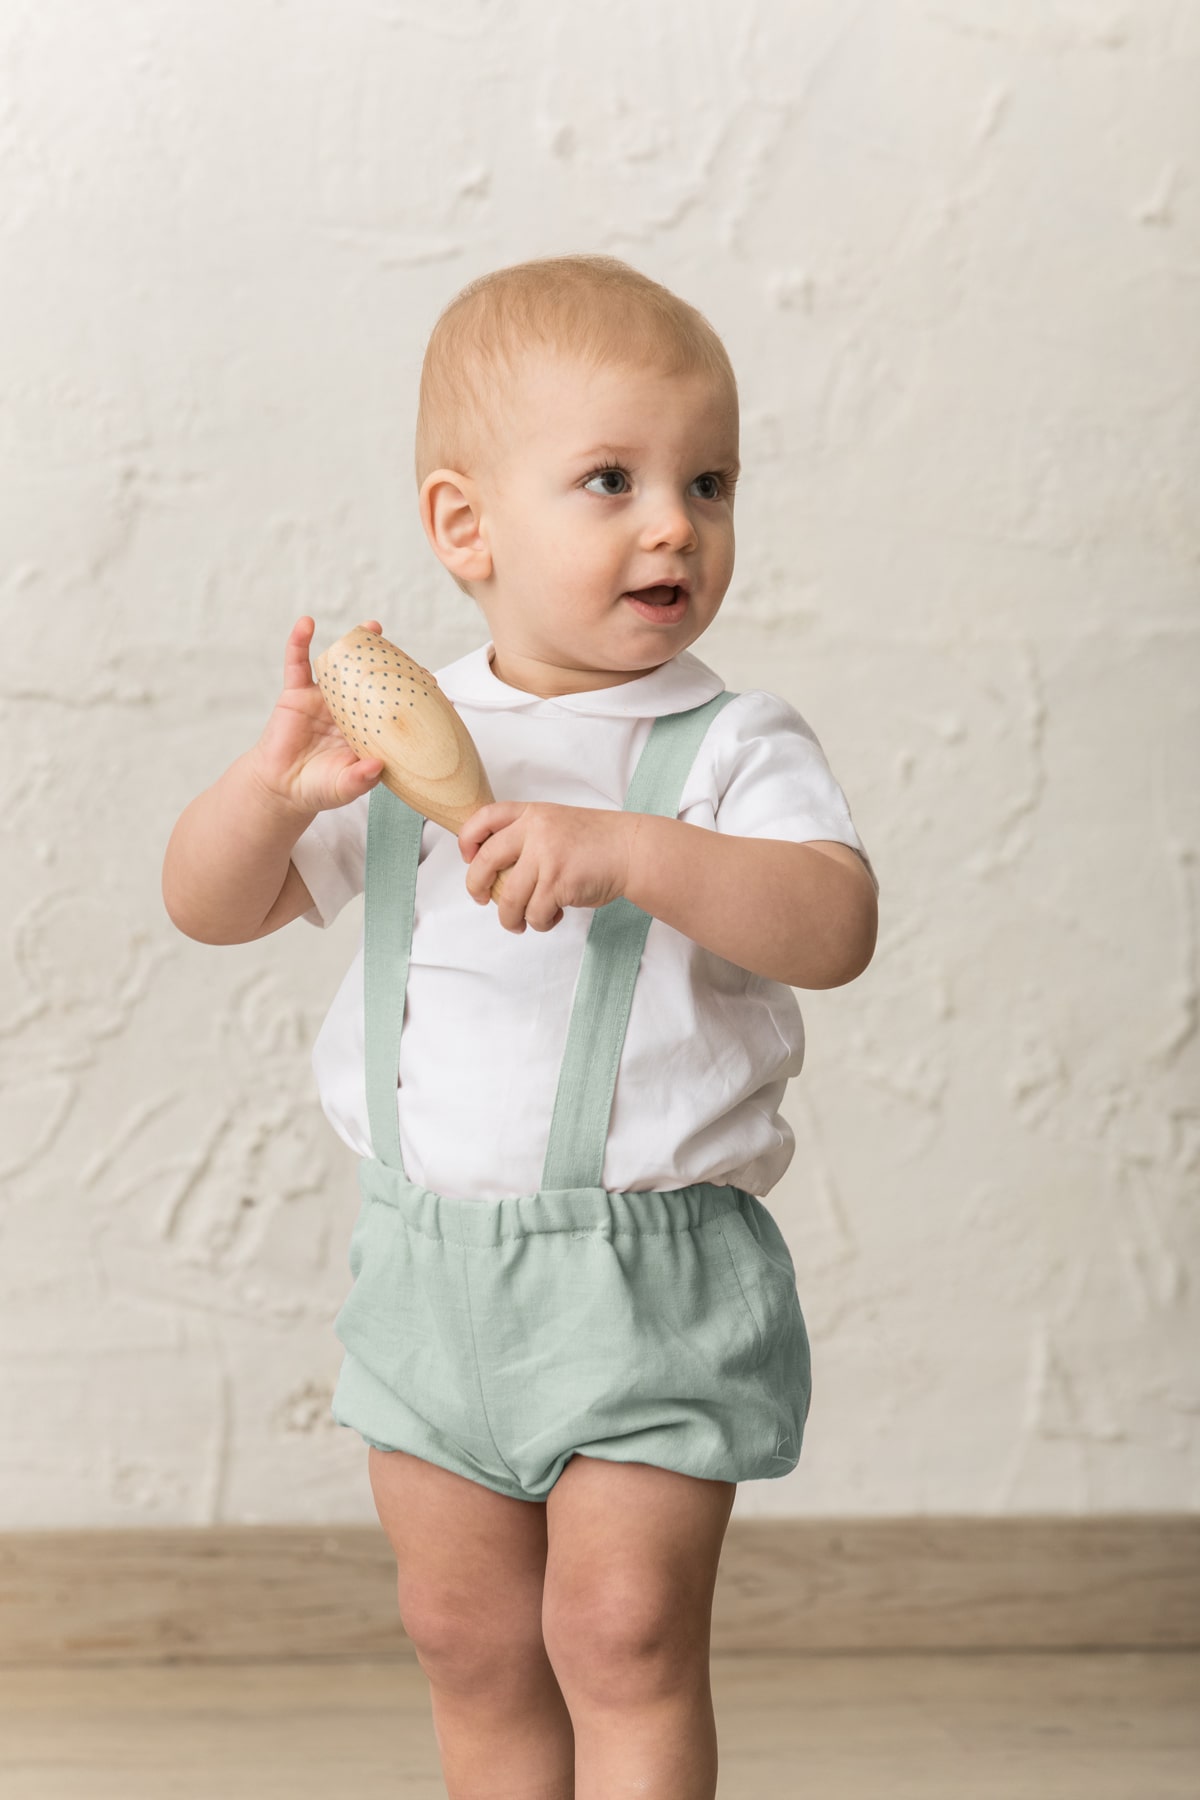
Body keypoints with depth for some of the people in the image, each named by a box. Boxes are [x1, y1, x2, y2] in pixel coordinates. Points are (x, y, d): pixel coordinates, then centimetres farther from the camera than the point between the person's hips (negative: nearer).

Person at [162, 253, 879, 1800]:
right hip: (429, 1261, 4)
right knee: (468, 1639, 15)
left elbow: (834, 925, -25)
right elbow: (209, 907, 4)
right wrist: (277, 784, -16)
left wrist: (626, 849, -38)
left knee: (623, 1635, -2)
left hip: (645, 1276, -4)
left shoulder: (731, 749, -9)